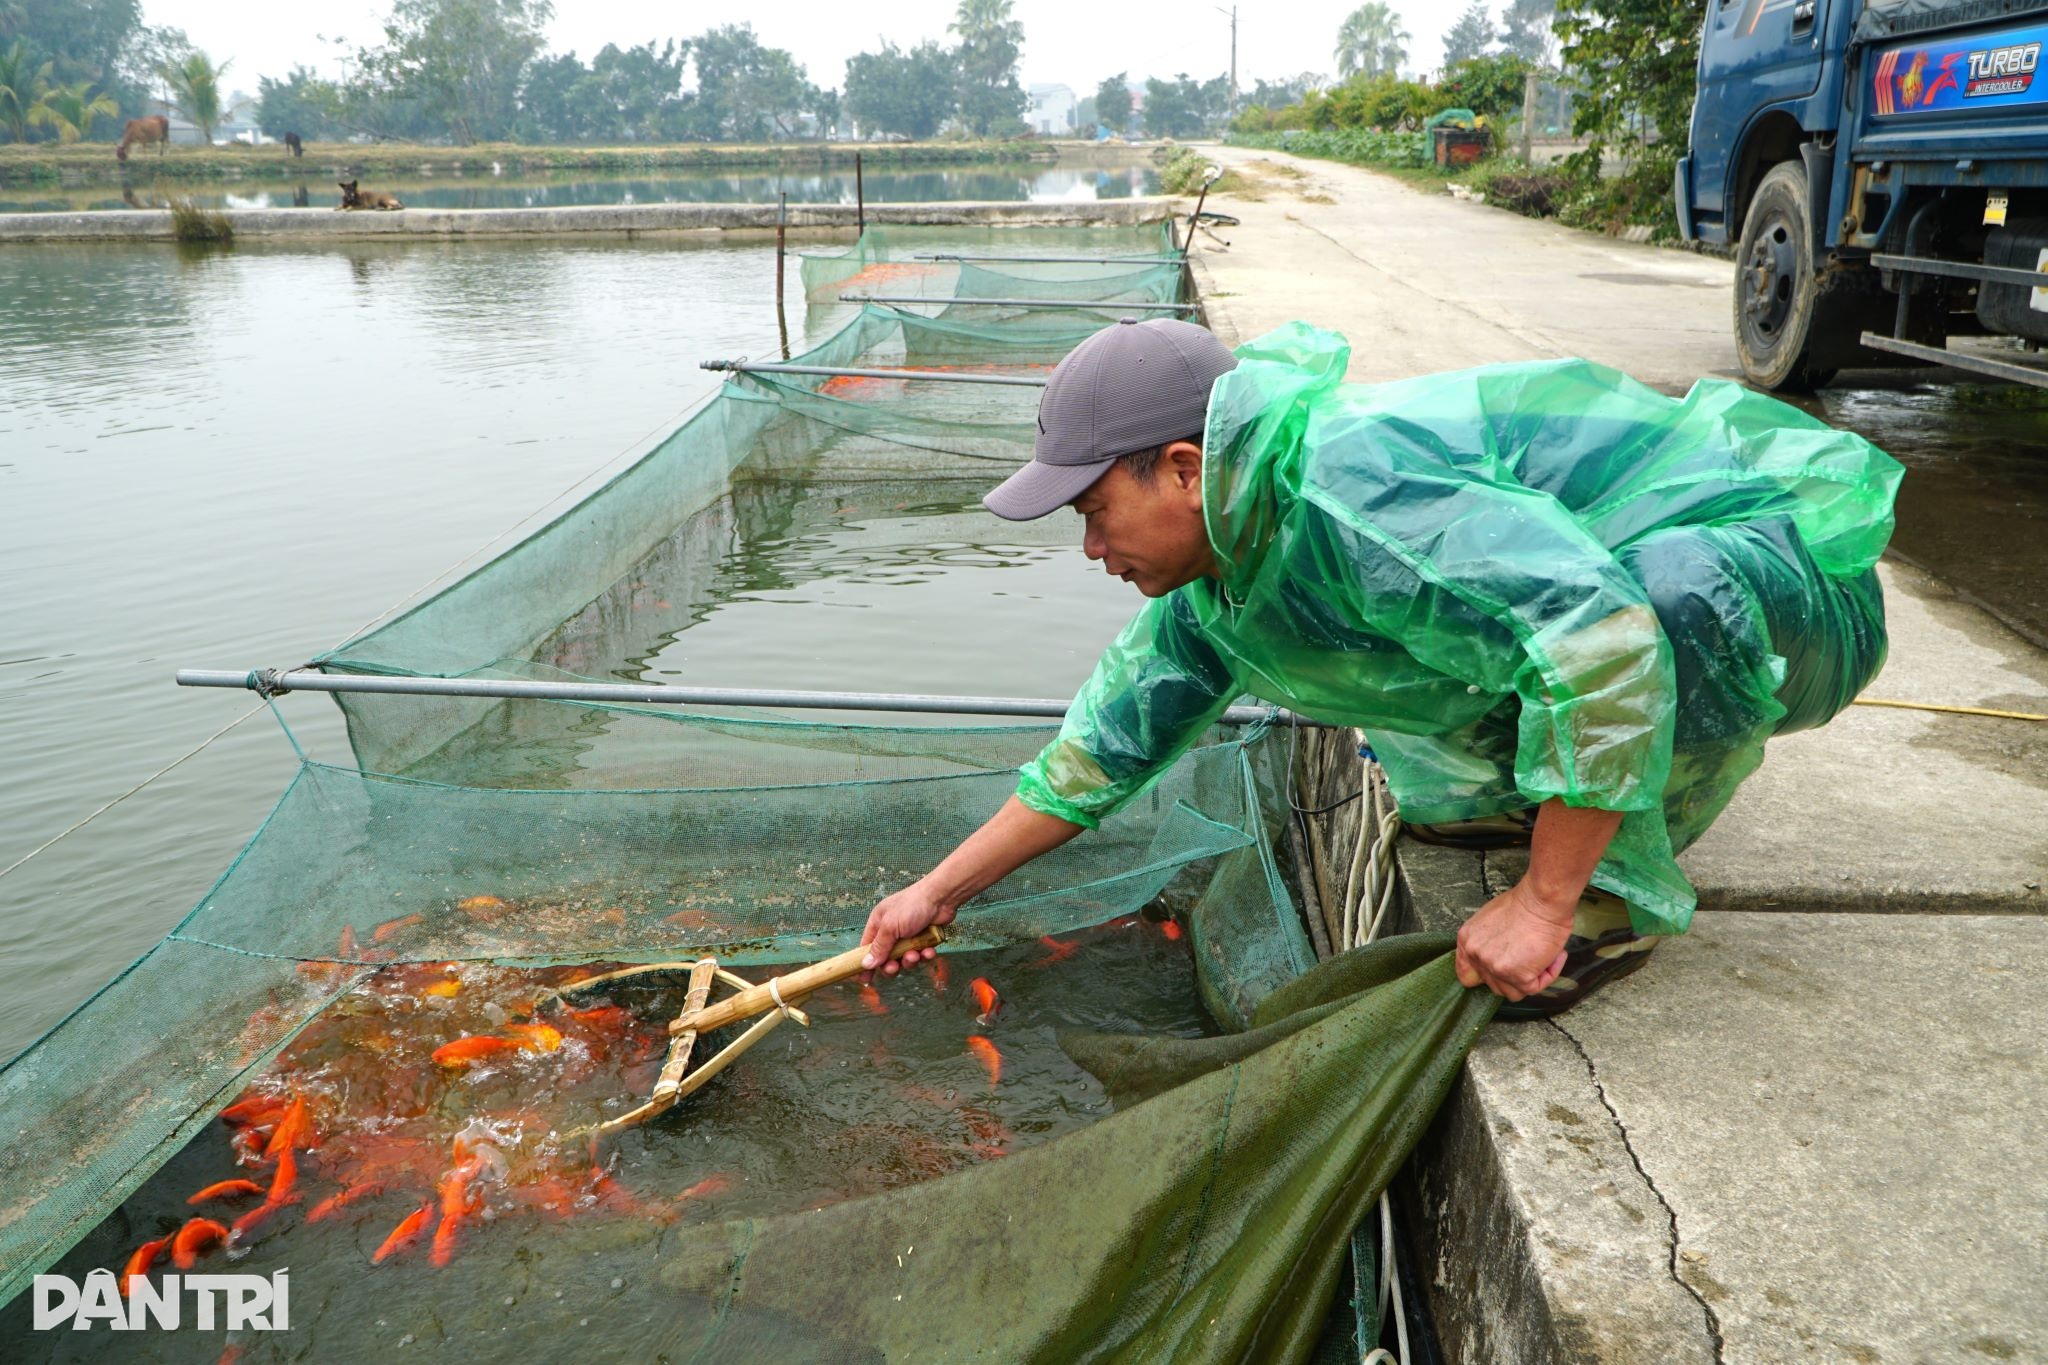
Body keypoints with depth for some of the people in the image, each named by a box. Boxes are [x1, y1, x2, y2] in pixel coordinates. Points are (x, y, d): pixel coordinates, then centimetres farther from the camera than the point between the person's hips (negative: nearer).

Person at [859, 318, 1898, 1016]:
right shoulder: (1219, 573, -2)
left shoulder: (1350, 491, -35)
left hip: (1786, 583, -8)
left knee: (1669, 590, -41)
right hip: (1585, 589, 8)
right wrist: (940, 891, 9)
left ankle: (1620, 890, -15)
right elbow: (1111, 738, 6)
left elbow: (1605, 638, -42)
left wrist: (1544, 902, -33)